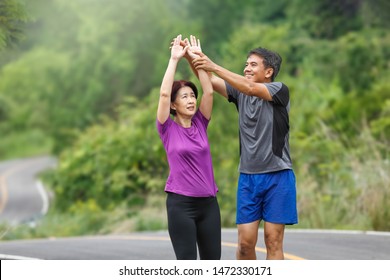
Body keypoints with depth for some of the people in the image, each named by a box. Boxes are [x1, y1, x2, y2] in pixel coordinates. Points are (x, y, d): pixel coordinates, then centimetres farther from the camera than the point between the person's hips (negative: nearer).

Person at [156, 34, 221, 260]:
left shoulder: (200, 124, 8)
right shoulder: (168, 129, -1)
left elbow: (209, 91, 0)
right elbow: (164, 94, -13)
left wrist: (197, 57, -1)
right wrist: (175, 59, -10)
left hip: (208, 202, 4)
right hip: (181, 203, -4)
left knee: (212, 262, 8)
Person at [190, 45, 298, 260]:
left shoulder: (279, 90, -4)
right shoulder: (240, 93, 10)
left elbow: (250, 88, -22)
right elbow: (209, 80, 0)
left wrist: (215, 67, -27)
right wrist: (192, 58, -17)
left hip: (277, 177, -4)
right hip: (248, 176, 4)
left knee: (273, 241, -3)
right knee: (245, 242, 0)